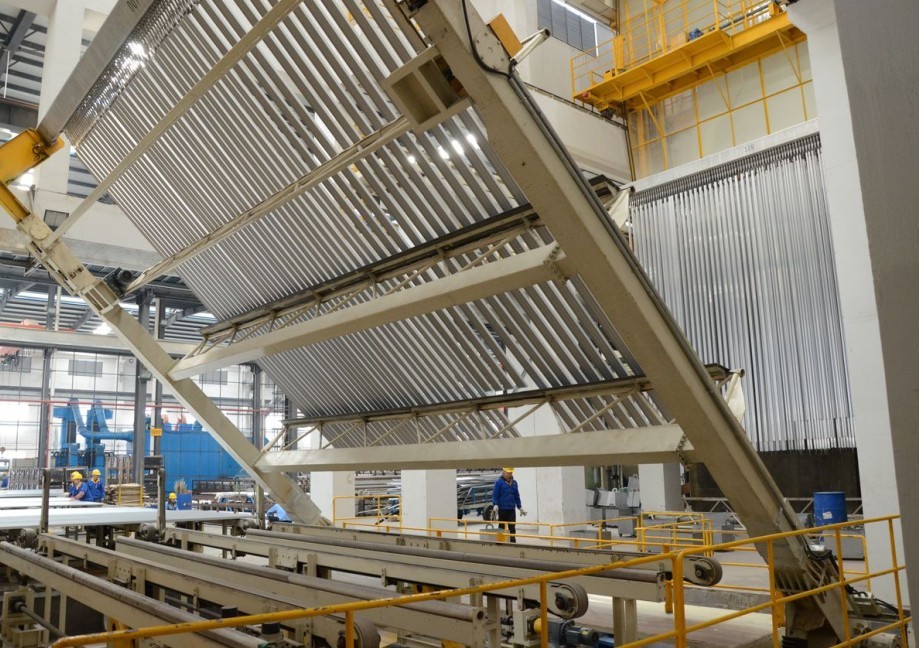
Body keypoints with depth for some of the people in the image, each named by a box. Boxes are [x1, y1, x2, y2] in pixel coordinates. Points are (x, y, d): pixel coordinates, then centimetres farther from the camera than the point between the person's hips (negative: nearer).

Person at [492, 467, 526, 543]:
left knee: (512, 528, -1)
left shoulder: (514, 482, 9)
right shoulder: (499, 482, -7)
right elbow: (495, 495, -9)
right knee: (502, 528, 7)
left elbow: (517, 496, 15)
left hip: (512, 509, 4)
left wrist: (520, 507, 15)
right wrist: (495, 505, -23)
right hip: (502, 509, -4)